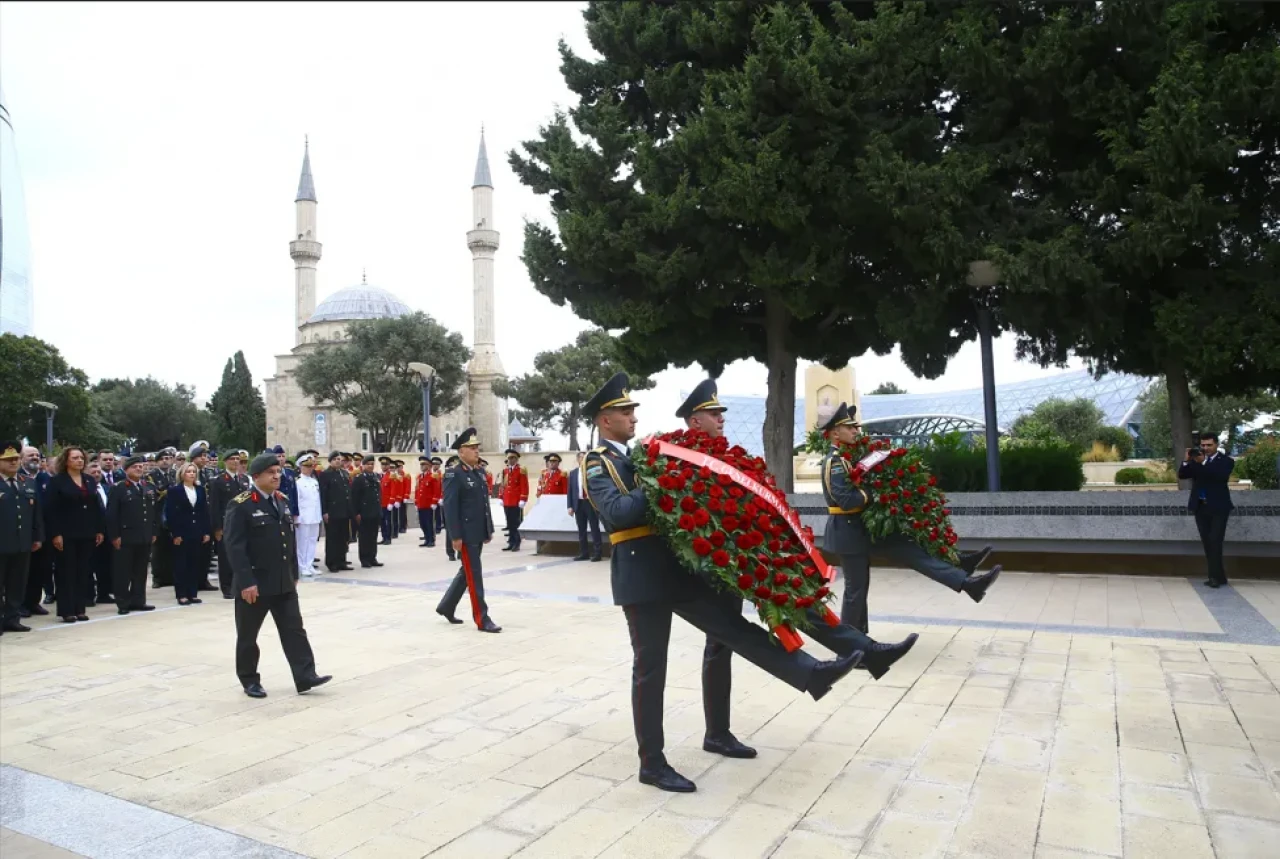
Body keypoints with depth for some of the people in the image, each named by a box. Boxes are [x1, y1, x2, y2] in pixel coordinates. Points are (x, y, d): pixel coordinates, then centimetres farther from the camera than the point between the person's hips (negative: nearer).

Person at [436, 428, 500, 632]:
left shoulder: (479, 473, 13)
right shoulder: (454, 475, -13)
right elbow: (450, 508, -17)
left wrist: (489, 529, 15)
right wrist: (455, 536, -20)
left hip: (478, 533, 9)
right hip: (465, 535, -9)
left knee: (467, 572, 18)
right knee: (474, 575, -4)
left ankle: (446, 606, 33)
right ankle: (482, 619, 2)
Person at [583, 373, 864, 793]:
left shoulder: (639, 455, 18)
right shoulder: (597, 463, -6)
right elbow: (617, 511, -23)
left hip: (674, 566, 7)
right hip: (641, 574, -7)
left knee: (734, 627, 4)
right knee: (650, 668, 1)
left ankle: (812, 674, 3)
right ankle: (652, 763, 12)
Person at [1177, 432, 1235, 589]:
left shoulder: (1226, 461, 0)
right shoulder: (1197, 460, 10)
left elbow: (1221, 476, -20)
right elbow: (1181, 475, 2)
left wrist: (1203, 462, -26)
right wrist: (1187, 460, -12)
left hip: (1218, 508, -4)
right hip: (1200, 507, 4)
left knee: (1215, 542, -9)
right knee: (1207, 543, 5)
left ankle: (1215, 576, -3)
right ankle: (1218, 576, 13)